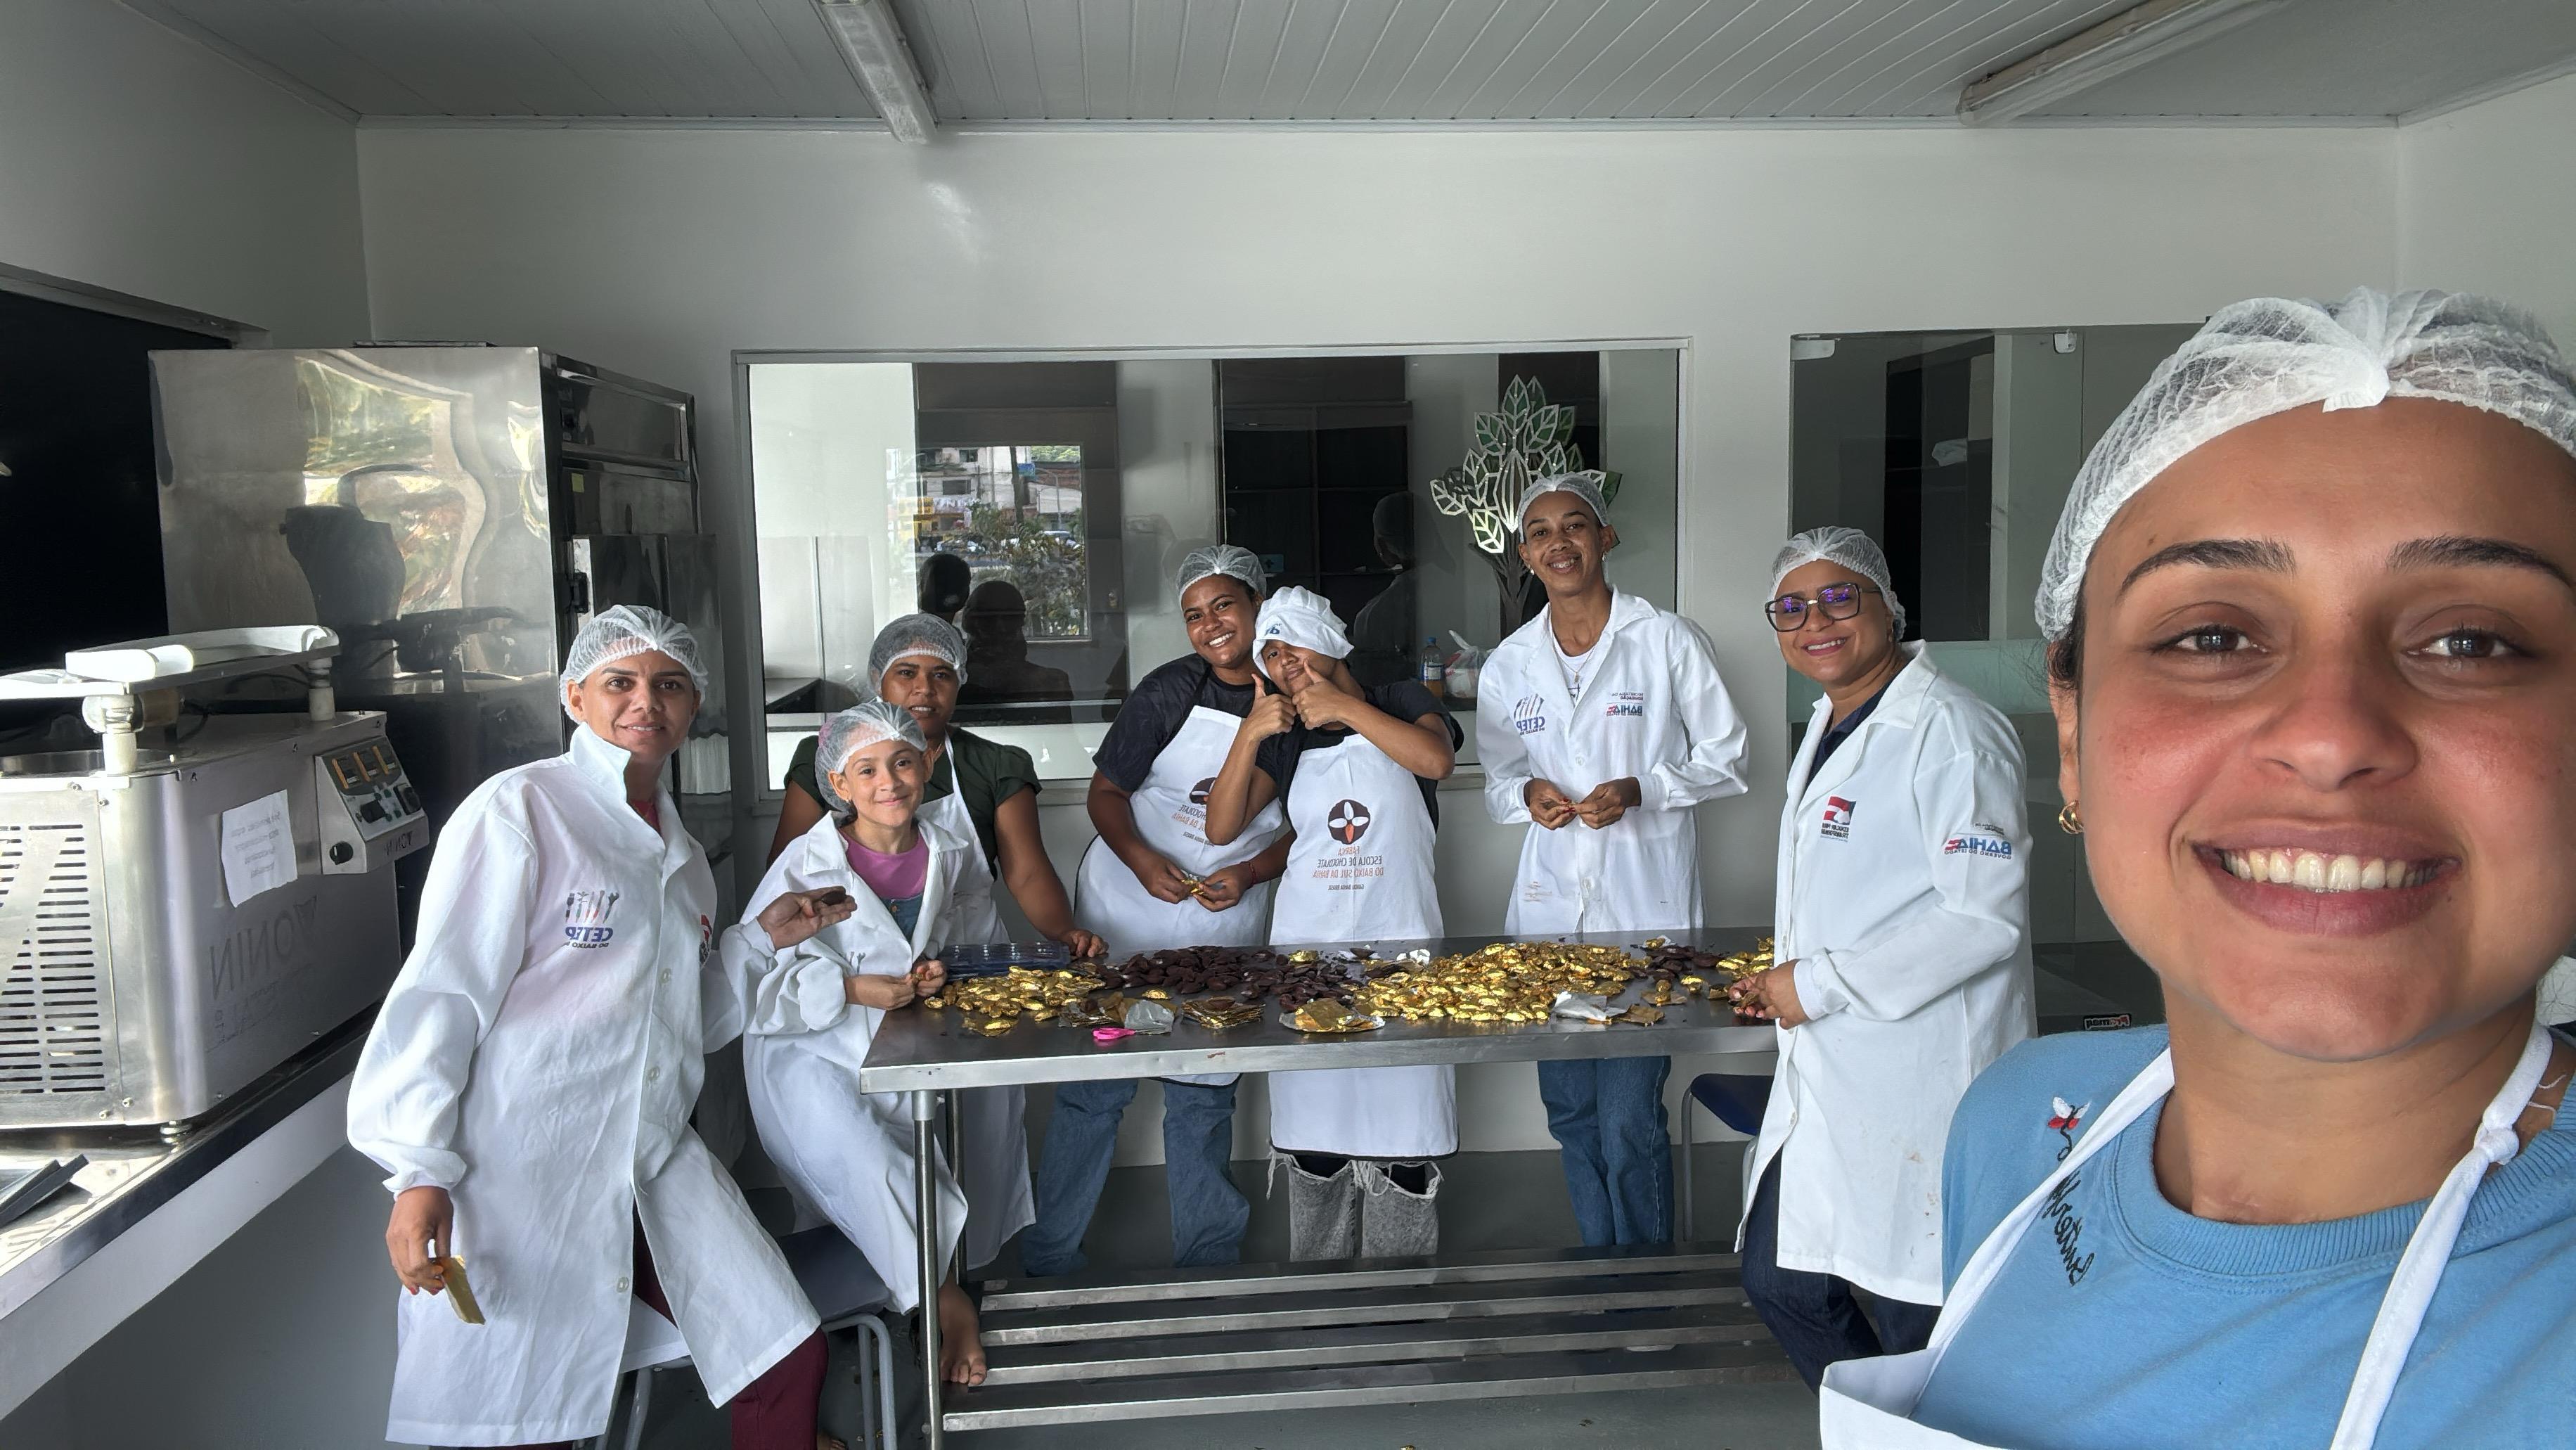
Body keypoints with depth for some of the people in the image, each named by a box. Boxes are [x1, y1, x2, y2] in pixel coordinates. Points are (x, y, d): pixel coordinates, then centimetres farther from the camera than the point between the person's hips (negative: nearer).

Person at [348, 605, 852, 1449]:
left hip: (658, 1172, 7)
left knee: (787, 1356, 0)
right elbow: (443, 994, -13)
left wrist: (764, 938, 9)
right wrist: (419, 1174, -19)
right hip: (521, 1184, -6)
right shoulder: (518, 810, -7)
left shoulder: (681, 853, 16)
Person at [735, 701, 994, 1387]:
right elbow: (744, 972, -17)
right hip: (815, 1055, -6)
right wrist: (850, 989, -21)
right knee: (865, 1161, -26)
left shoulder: (949, 853, 0)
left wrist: (936, 969, -4)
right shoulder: (808, 864, -15)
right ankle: (943, 1299, -2)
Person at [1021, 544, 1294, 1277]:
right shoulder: (1169, 690, -8)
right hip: (1128, 905, -2)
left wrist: (1249, 874, -12)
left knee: (1204, 1095, 11)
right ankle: (1048, 1259, 15)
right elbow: (1106, 791, -3)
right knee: (1094, 1087, 2)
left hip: (1228, 920, 2)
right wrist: (1141, 858, -20)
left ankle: (1208, 1258, 26)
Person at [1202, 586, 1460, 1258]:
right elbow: (1221, 826, 3)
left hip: (1400, 933, -3)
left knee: (1402, 1121, -2)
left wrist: (1345, 708, -16)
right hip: (1309, 938, 3)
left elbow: (1436, 758, -17)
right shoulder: (1285, 737, 12)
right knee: (1315, 1126, 7)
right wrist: (1250, 734, -7)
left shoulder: (1402, 699, 4)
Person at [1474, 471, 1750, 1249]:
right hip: (1549, 907, 4)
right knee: (1570, 1112, 11)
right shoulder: (1507, 665, 10)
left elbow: (1724, 759, 2)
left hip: (1644, 905, -4)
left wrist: (1639, 789, -14)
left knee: (1630, 1124, -5)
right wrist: (1528, 794, -5)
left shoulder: (1667, 640, -2)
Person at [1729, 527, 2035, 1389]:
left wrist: (1822, 984, -17)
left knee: (1920, 1325, 3)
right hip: (1825, 1080, 9)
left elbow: (1986, 915, -22)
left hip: (1918, 1086, -9)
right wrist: (1782, 983, 13)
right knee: (1780, 1283, 17)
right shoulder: (1831, 726, 14)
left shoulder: (1950, 730, -15)